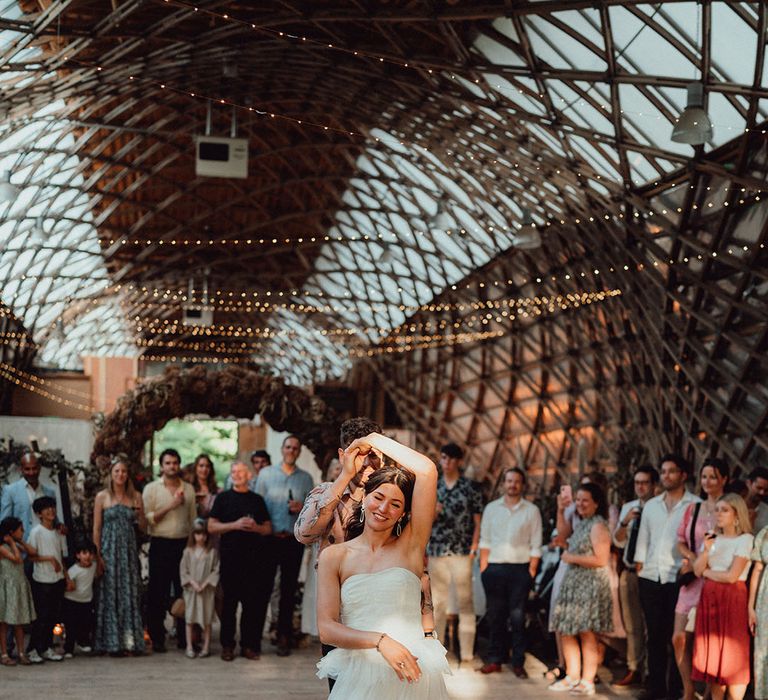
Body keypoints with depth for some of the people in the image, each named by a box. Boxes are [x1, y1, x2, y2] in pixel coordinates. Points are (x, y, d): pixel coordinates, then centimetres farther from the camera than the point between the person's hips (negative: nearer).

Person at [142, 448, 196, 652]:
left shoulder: (188, 489, 11)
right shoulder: (151, 488, 2)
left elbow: (193, 518, 14)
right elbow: (147, 519, -7)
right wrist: (170, 506, -13)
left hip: (184, 543, 3)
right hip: (160, 544, -3)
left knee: (185, 590, 4)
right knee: (158, 593, 0)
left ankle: (184, 637, 12)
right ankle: (157, 638, 6)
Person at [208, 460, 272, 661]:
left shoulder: (257, 499, 13)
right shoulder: (223, 498, 6)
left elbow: (268, 528, 14)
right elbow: (212, 527, 0)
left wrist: (256, 527, -8)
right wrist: (235, 525, -12)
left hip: (254, 557, 2)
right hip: (230, 556, -2)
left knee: (253, 603, 1)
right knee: (229, 602, 1)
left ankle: (249, 645, 9)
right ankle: (227, 645, 9)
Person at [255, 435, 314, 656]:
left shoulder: (306, 478, 10)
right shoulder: (266, 474, 7)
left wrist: (302, 508, -11)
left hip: (294, 540, 1)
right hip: (269, 538, -1)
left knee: (289, 590, 4)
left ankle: (284, 637, 10)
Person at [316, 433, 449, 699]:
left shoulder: (410, 546, 2)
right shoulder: (334, 556, 3)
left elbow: (427, 471, -7)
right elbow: (326, 629, -6)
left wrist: (374, 440, 3)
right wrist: (379, 641, -22)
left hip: (412, 676, 0)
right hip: (358, 676, 0)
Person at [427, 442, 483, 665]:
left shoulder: (470, 488, 2)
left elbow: (477, 521, 1)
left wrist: (474, 547, -7)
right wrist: (433, 513, -7)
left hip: (462, 552, -3)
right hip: (437, 550, 3)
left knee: (465, 600, -3)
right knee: (437, 601, 5)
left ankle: (467, 652, 0)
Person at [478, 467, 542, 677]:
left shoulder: (531, 511, 5)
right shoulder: (491, 508, 11)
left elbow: (535, 545, 3)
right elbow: (485, 540, 10)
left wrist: (531, 571, -5)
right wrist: (483, 568, 3)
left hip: (520, 569, -2)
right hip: (494, 567, 2)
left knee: (518, 618, -2)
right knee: (495, 616, 5)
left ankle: (518, 662, 3)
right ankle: (494, 660, 12)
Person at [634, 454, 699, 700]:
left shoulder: (695, 505, -1)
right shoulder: (651, 505, 15)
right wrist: (639, 567, 9)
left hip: (678, 578, -4)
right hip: (650, 577, 4)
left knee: (677, 636, 0)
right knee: (655, 634, 8)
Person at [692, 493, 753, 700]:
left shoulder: (745, 539, -6)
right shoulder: (713, 538, 12)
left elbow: (732, 576, -13)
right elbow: (697, 570, 6)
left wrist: (707, 572, 1)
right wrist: (706, 551, -10)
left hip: (733, 599, -6)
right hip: (709, 598, 6)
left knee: (733, 658, -4)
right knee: (712, 655, 6)